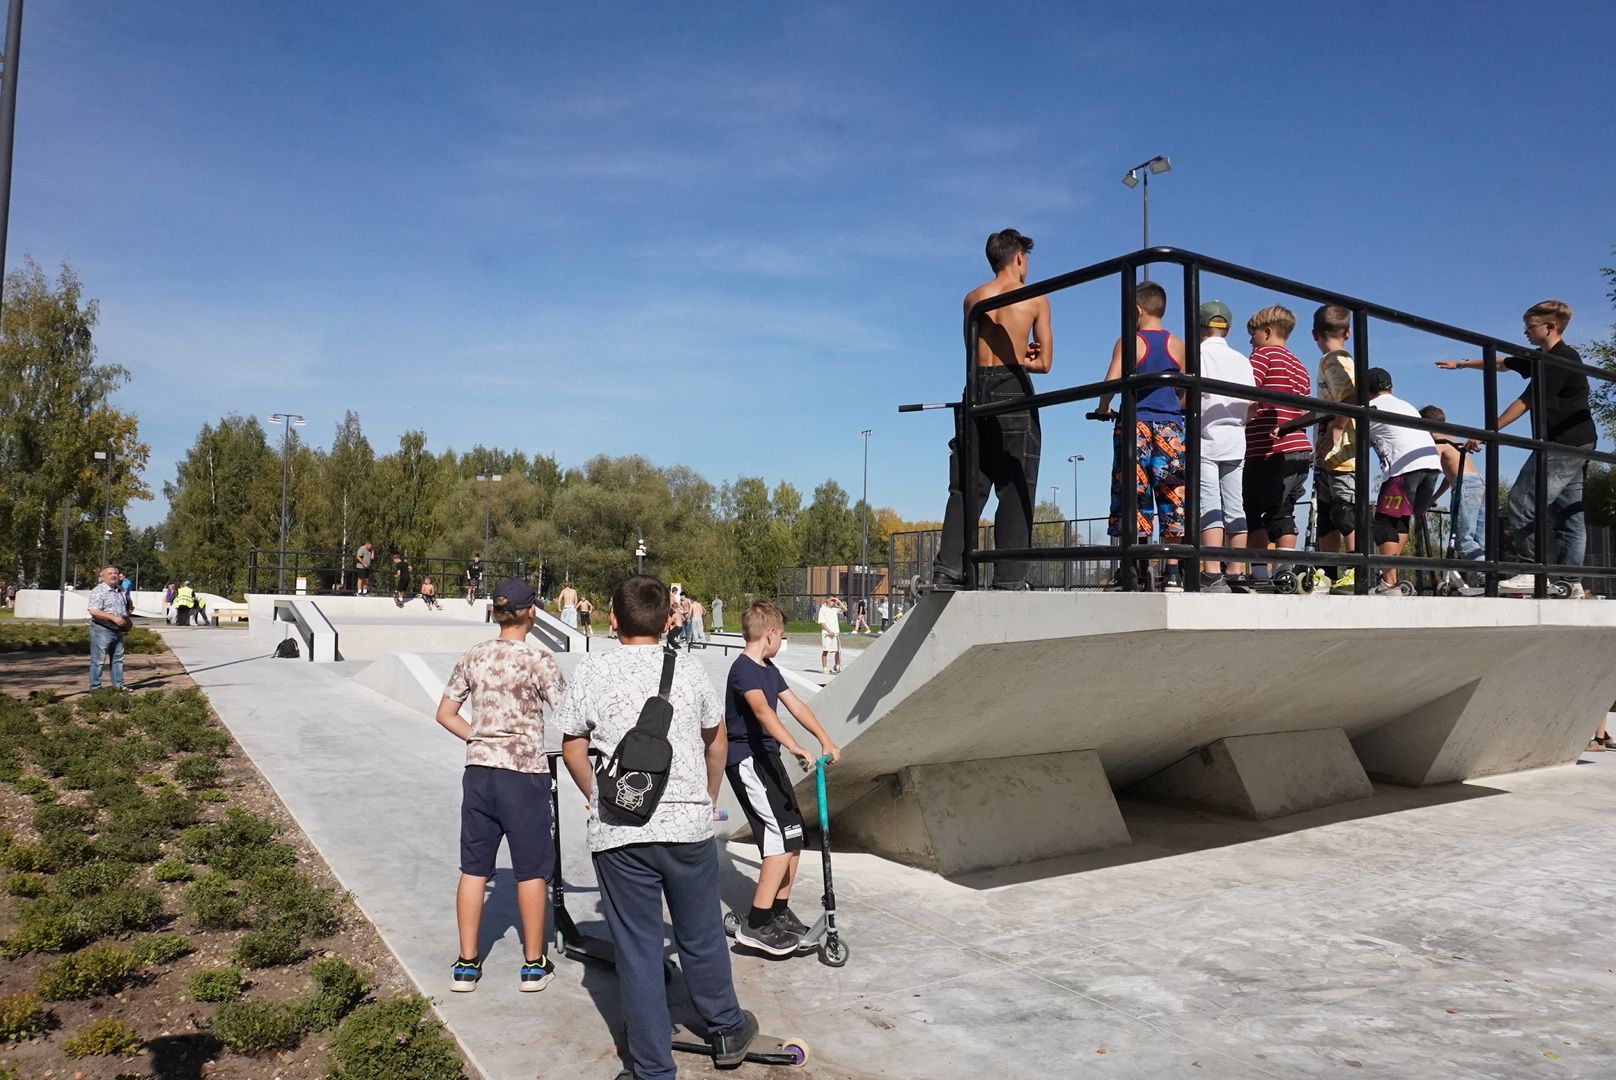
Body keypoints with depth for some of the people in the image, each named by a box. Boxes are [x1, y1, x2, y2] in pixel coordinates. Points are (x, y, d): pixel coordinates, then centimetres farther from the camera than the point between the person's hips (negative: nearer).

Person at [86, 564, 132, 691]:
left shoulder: (121, 591, 13)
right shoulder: (98, 591, -13)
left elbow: (126, 608, 28)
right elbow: (93, 611, -24)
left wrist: (128, 621, 14)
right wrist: (113, 618, -27)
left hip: (118, 630, 8)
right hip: (102, 630, -8)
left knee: (118, 659, 14)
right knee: (98, 660, -2)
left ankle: (118, 685, 22)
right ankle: (95, 687, 4)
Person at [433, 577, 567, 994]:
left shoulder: (474, 656, 4)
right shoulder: (537, 659, -12)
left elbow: (445, 714, 9)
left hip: (478, 771, 5)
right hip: (524, 774, -5)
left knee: (474, 867, 12)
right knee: (532, 869, 8)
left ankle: (466, 964, 20)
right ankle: (533, 964, 18)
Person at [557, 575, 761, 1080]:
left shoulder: (591, 671, -2)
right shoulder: (689, 668, 3)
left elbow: (572, 747, 3)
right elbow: (716, 740, 14)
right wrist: (709, 797, 29)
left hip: (619, 834, -1)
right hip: (689, 825, 2)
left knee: (637, 950, 8)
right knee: (701, 936, 18)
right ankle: (726, 1030, 37)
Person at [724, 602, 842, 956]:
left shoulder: (769, 670, 14)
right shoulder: (744, 669, -18)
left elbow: (796, 706, 15)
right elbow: (762, 710, -33)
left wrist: (825, 741, 6)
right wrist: (795, 747, -43)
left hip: (767, 758, 10)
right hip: (747, 761, -10)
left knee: (794, 836, 12)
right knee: (782, 838, -14)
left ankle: (780, 911, 25)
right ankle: (755, 924, -9)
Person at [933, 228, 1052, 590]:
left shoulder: (973, 298, 15)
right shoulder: (1035, 298, 5)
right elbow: (1044, 362, 5)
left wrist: (1014, 353, 9)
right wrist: (1021, 360, 15)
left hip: (977, 388, 4)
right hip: (1012, 390, -4)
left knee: (966, 486, 5)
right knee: (1015, 487, -3)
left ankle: (948, 569, -3)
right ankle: (1009, 577, -7)